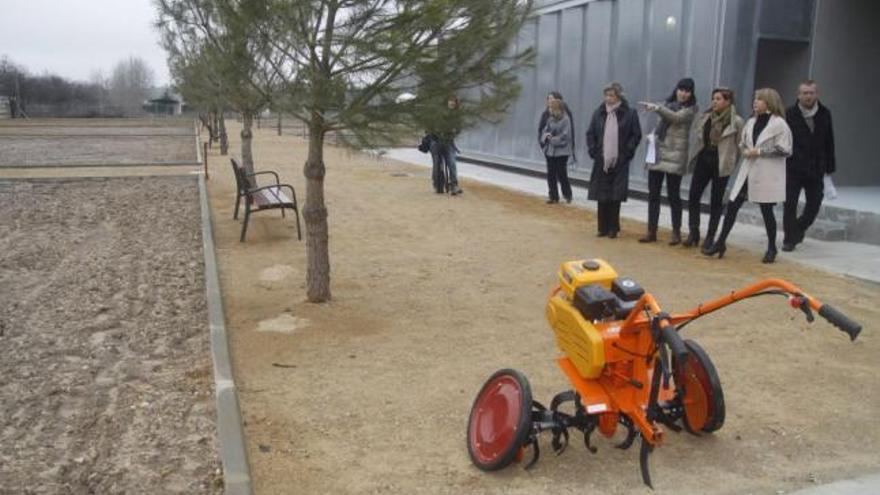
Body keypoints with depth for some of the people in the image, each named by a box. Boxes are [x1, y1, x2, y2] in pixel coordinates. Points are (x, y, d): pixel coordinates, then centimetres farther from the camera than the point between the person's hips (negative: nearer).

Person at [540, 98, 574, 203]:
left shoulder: (565, 119, -10)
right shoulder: (550, 119, 9)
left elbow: (565, 135, -15)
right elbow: (545, 131, 11)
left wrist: (553, 139, -12)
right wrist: (547, 136, -11)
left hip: (561, 151, -6)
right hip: (550, 150, 6)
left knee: (562, 174, -2)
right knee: (551, 175, 7)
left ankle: (567, 195, 17)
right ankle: (554, 196, 16)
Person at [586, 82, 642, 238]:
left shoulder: (629, 113, -2)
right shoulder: (598, 113, 6)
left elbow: (636, 135, 0)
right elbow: (590, 134, 11)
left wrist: (627, 152, -6)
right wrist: (593, 151, 2)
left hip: (619, 162, -3)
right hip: (601, 161, 3)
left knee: (615, 197, -2)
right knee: (601, 196, 5)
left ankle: (613, 228, 9)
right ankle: (603, 227, 15)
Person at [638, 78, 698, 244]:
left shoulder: (691, 109, -2)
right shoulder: (667, 103, 14)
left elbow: (676, 117, -21)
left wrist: (657, 107, -31)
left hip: (674, 156, -5)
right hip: (658, 153, 5)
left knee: (673, 195, -1)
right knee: (653, 194, 5)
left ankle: (676, 233, 9)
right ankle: (651, 231, 12)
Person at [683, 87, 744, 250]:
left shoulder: (736, 122, -8)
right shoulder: (704, 118, 6)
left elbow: (739, 145, -5)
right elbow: (695, 138, 15)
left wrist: (731, 163, -4)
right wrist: (692, 157, 12)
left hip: (721, 164, -4)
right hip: (703, 161, 4)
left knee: (716, 201, 4)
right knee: (693, 197, 0)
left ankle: (710, 237, 13)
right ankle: (693, 232, 11)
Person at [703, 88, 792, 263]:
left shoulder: (779, 124, -8)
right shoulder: (752, 122, 11)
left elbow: (785, 150, -13)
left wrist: (760, 151, -15)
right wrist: (745, 151, -1)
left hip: (767, 175, -6)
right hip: (748, 171, 6)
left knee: (766, 210, 3)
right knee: (732, 205, 1)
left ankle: (771, 248, 20)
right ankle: (720, 242, 11)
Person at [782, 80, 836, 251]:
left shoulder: (824, 114, 5)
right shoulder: (790, 114, -5)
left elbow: (829, 143, 10)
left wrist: (829, 167, 8)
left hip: (816, 169, 3)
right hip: (793, 168, -3)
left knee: (814, 205, 7)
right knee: (790, 205, 0)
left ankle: (798, 229, 31)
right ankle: (789, 239, 11)